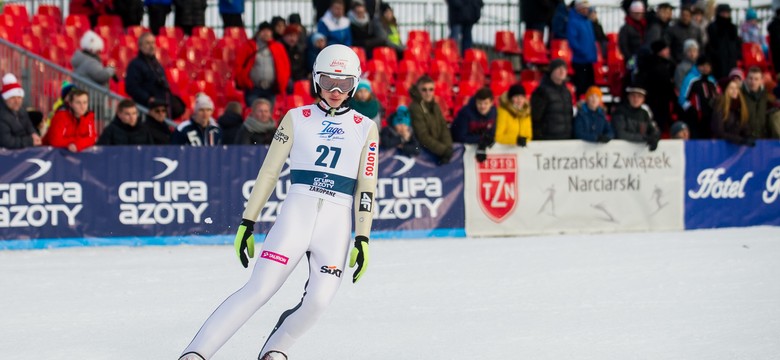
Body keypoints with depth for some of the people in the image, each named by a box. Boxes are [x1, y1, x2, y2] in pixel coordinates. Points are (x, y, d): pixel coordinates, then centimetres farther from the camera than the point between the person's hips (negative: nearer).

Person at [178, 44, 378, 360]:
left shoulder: (365, 129, 10)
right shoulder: (297, 119, 8)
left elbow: (366, 189, 8)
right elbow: (268, 173, 8)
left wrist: (362, 241, 0)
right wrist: (247, 224, 3)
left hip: (336, 223, 1)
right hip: (295, 214, -1)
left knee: (317, 301, -15)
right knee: (258, 290, -14)